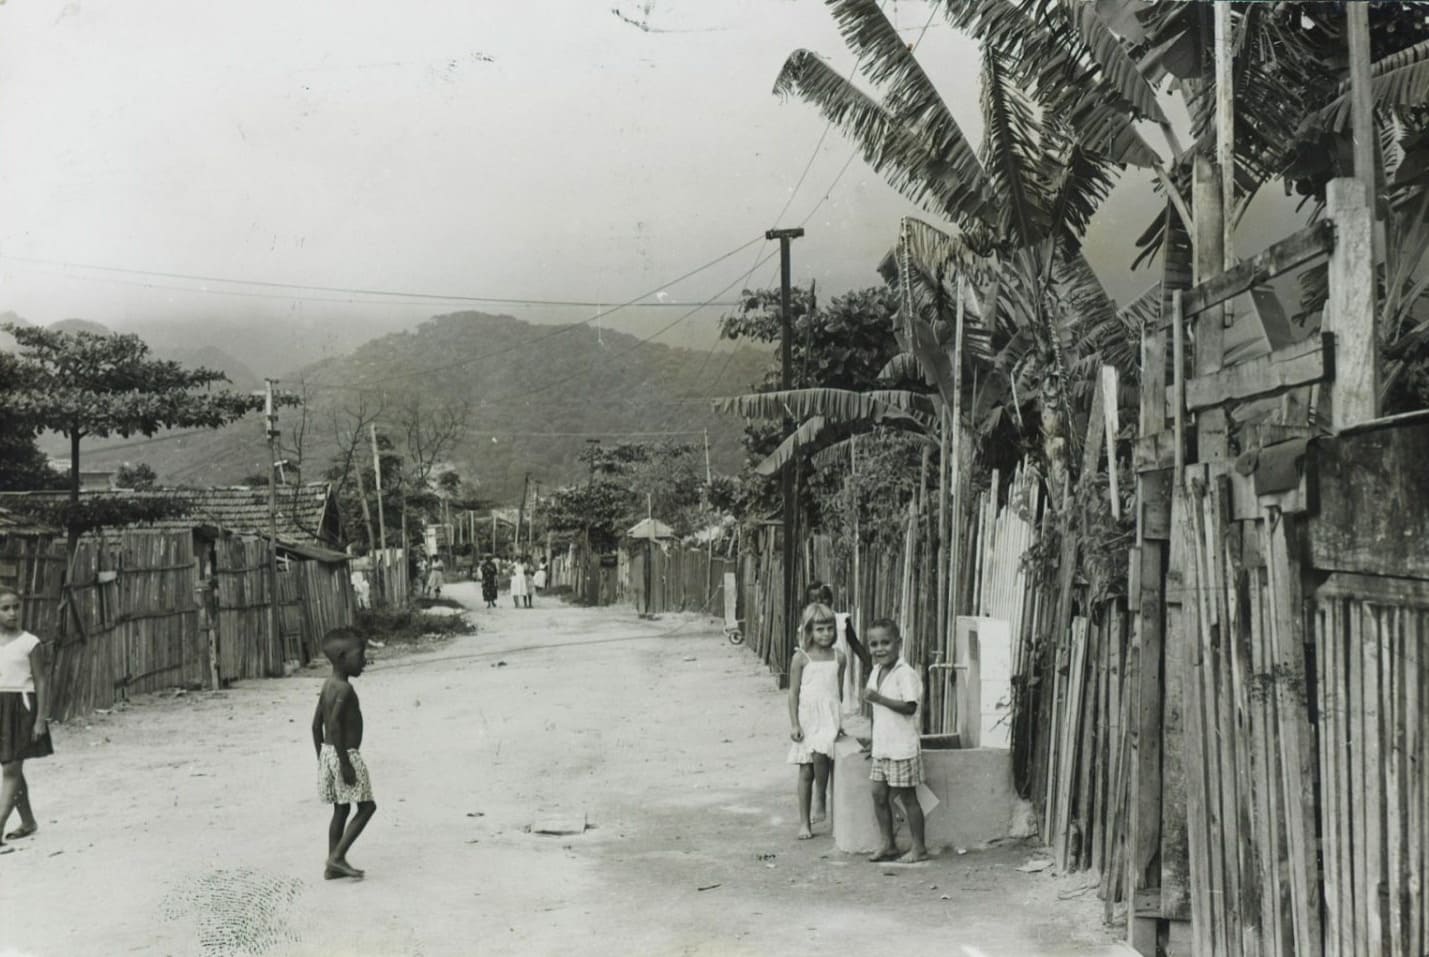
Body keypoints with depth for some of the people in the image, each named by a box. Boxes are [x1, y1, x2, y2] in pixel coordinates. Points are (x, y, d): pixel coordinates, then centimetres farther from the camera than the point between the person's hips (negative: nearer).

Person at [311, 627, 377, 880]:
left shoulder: (328, 685, 10)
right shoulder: (344, 689, -18)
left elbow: (317, 725, 14)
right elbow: (334, 726, -25)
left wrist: (322, 758, 20)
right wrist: (345, 763, -22)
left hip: (328, 753, 9)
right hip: (345, 754, -9)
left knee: (341, 809, 15)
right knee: (367, 806, 0)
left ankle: (333, 866, 17)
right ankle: (337, 857, -2)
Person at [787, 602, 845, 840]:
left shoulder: (838, 658, 6)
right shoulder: (801, 658, -3)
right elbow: (794, 692, -2)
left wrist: (840, 719, 14)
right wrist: (794, 723, -7)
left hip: (831, 717, 1)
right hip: (808, 718, -1)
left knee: (820, 754, -25)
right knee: (806, 770, 3)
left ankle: (820, 801, -3)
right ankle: (804, 822, 12)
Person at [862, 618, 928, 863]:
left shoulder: (905, 673, -16)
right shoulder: (876, 672, 10)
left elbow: (910, 707, -24)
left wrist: (879, 699, -30)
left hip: (903, 748, -8)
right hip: (881, 747, 8)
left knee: (907, 797, 1)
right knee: (879, 795, 9)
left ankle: (919, 847, 12)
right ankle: (888, 845, 19)